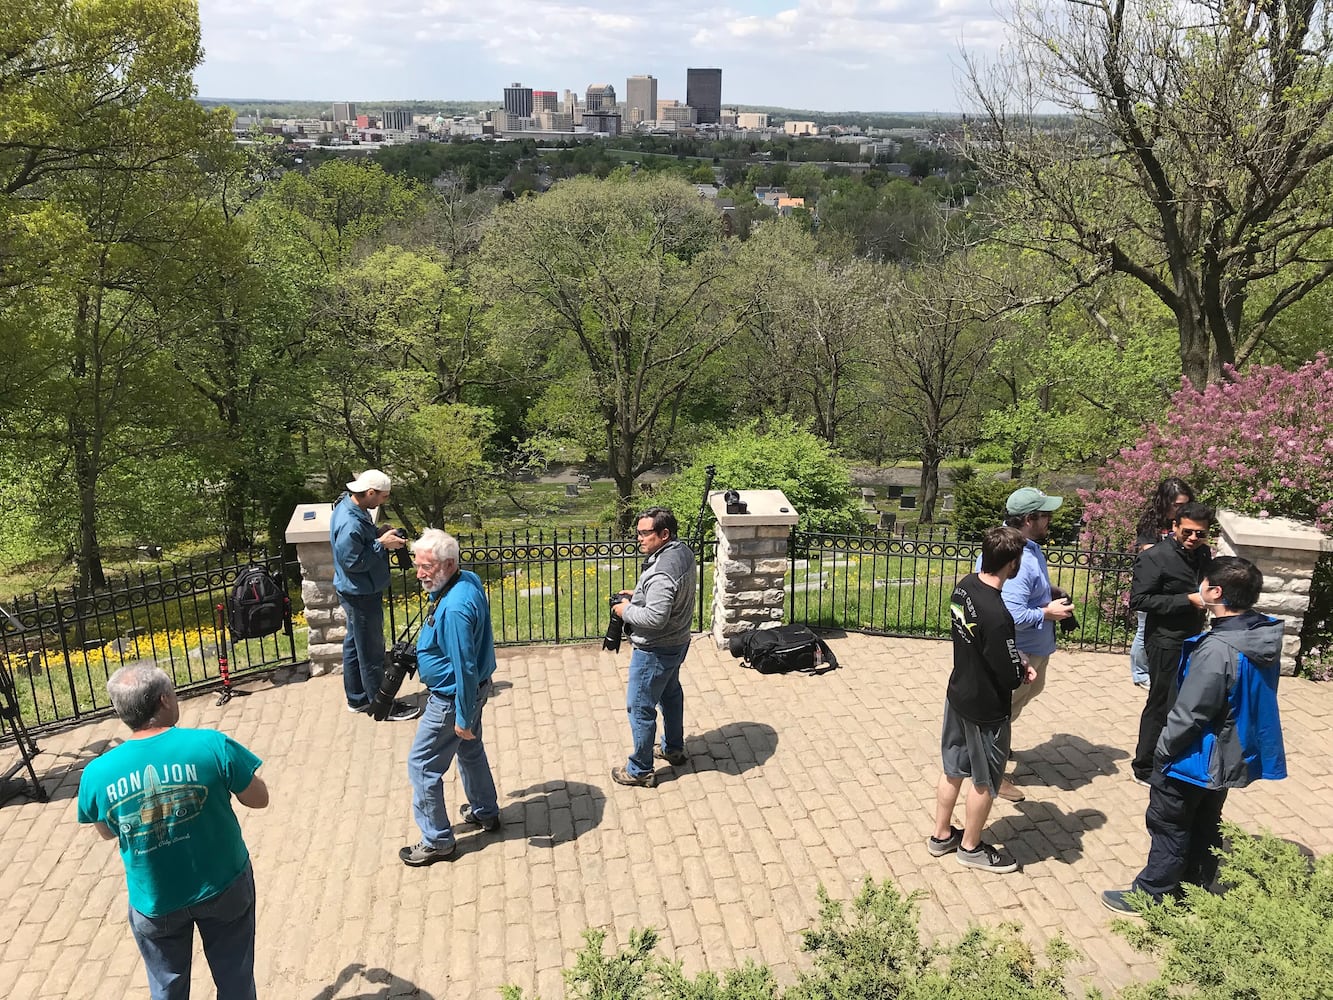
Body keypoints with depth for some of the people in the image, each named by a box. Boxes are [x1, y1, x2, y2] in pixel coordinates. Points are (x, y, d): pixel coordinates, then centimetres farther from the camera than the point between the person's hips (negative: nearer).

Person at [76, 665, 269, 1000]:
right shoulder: (212, 745, -24)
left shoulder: (97, 774, -16)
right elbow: (259, 798, -10)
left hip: (155, 904, 2)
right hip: (224, 887, -1)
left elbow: (106, 832, 5)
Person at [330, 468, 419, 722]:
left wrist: (378, 533, -2)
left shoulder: (351, 507, 2)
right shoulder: (349, 523, -30)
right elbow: (353, 561, -26)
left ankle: (357, 698, 35)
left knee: (355, 644, 21)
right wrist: (381, 544, -22)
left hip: (357, 592, 11)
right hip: (361, 595, -10)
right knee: (371, 652, 3)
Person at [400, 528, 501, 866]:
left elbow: (464, 667, -30)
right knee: (470, 750, 27)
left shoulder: (454, 608, -34)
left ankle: (437, 841, 17)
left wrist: (463, 717, -22)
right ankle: (485, 812, 45)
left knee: (422, 765, 5)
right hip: (474, 686, 10)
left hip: (450, 698, -10)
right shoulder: (468, 580, -3)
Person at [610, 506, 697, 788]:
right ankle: (674, 748, 46)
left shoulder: (661, 572, -33)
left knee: (640, 707, 5)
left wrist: (626, 610, -19)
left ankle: (641, 770, 18)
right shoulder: (682, 551, -2)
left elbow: (655, 618, -35)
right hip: (678, 641, 10)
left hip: (656, 651, -10)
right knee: (670, 693, 27)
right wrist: (638, 596, 5)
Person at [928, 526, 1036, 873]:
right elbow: (1011, 677, -25)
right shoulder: (996, 614, -33)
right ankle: (971, 847, 32)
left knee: (953, 769, 22)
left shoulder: (965, 585, -6)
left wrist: (1017, 660, -1)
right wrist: (1024, 673, -3)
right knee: (985, 781, 14)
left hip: (958, 693, 8)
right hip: (986, 708, -8)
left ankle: (941, 835, 38)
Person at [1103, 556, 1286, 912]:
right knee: (1206, 826, 23)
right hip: (1228, 756, 8)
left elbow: (1189, 713, -26)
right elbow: (1250, 701, 7)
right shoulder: (1264, 635, -6)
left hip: (1196, 758, -8)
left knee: (1169, 827, 9)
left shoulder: (1218, 649, -34)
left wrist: (1163, 748, -10)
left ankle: (1149, 896, 24)